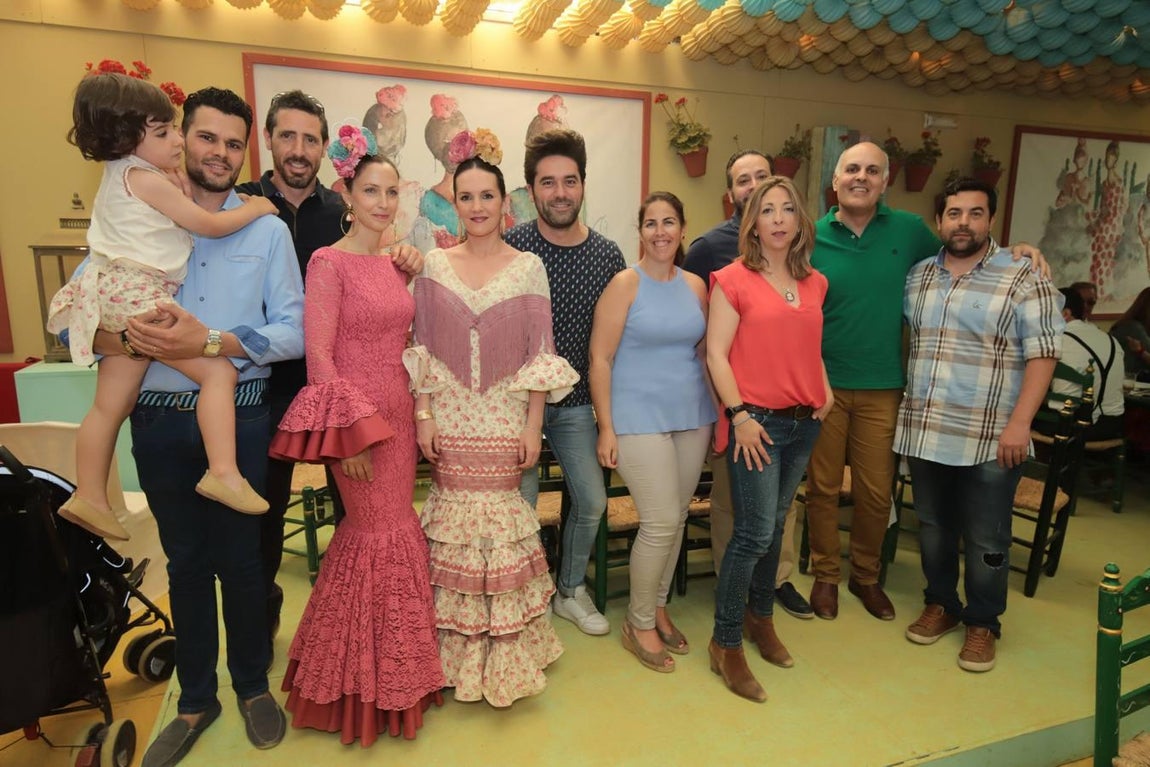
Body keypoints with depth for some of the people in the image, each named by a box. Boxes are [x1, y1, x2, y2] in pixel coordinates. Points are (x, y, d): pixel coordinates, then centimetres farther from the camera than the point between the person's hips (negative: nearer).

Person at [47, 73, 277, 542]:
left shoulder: (120, 175, 17)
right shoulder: (147, 180, -11)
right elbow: (210, 225, -9)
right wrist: (254, 208, 3)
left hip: (116, 295, 10)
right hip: (140, 298, -10)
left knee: (111, 406, 13)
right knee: (219, 371, -15)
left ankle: (89, 498, 23)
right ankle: (223, 473, -22)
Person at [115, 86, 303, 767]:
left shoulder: (268, 230, 2)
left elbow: (295, 332, -7)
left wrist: (210, 342, -20)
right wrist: (129, 339, -19)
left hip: (239, 417, -2)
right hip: (160, 420, 2)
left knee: (241, 561, 9)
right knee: (186, 563, 15)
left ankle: (252, 685, 33)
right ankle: (196, 699, 34)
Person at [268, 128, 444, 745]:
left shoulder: (394, 264, 11)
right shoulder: (329, 263, -10)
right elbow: (319, 355, -14)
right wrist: (349, 431, -18)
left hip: (397, 411, 7)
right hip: (354, 414, -6)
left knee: (385, 527, 14)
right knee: (387, 533, 1)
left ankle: (385, 664, 35)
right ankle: (373, 677, 24)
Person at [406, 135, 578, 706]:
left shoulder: (528, 267, 2)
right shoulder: (434, 265, 5)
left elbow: (539, 354, -1)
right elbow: (421, 350, 4)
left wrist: (534, 424, -5)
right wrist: (422, 414, -3)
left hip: (505, 422, -1)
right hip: (449, 420, 1)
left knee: (499, 520, 3)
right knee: (455, 520, 6)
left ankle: (506, 652, 25)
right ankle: (459, 652, 26)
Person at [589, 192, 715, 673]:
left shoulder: (695, 286, 9)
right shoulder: (626, 283, -6)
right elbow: (600, 358, -9)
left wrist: (719, 413, 10)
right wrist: (606, 427, -12)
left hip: (692, 416, 5)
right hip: (639, 418, -5)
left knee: (677, 518, 11)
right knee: (660, 522, -6)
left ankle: (658, 607, 32)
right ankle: (638, 624, 15)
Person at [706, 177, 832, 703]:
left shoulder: (814, 284, 12)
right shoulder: (733, 279, -6)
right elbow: (716, 353, -10)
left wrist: (824, 389, 7)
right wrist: (738, 414, -15)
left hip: (803, 422, 6)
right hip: (755, 421, -6)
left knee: (774, 526, 17)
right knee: (755, 533, -5)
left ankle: (760, 617, 36)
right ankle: (726, 644, 12)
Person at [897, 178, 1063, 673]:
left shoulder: (1023, 280, -5)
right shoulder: (918, 276, 8)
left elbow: (1042, 355, -9)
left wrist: (1019, 424, -16)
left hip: (990, 440, -4)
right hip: (923, 432, 4)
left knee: (985, 540, 7)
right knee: (933, 528, 16)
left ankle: (982, 623, 26)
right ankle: (940, 604, 34)